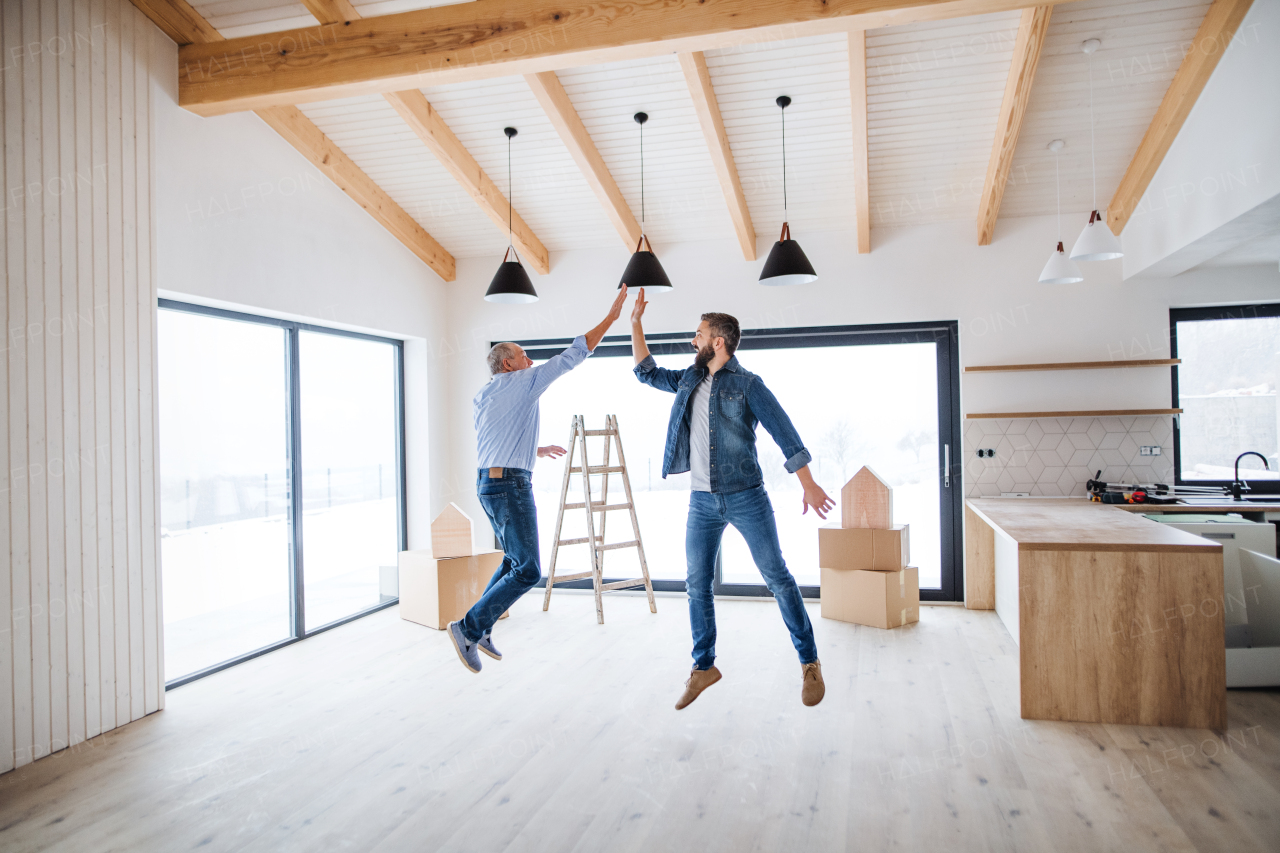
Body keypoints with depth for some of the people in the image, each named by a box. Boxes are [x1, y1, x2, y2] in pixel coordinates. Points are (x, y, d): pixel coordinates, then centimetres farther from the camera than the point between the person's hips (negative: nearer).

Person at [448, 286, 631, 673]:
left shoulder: (481, 398, 17)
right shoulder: (524, 382, -6)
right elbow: (572, 356, -7)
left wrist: (538, 450, 34)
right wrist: (611, 317, -1)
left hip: (488, 483, 10)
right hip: (512, 486, -10)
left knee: (514, 560, 21)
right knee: (528, 570, -6)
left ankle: (479, 629, 23)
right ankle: (469, 627, -4)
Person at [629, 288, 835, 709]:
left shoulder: (747, 384, -5)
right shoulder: (689, 380, 13)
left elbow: (784, 433, -9)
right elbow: (647, 373, 26)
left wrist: (809, 485, -15)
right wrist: (636, 323, 22)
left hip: (746, 496, -5)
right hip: (702, 501, 5)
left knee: (777, 577, 0)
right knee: (697, 585, 7)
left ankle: (809, 663, 12)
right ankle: (703, 666, 21)